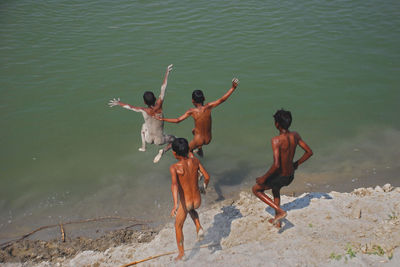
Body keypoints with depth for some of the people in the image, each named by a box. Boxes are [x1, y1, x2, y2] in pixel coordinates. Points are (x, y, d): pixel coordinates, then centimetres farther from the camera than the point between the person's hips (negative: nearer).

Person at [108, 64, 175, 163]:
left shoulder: (144, 111, -22)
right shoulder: (159, 106, -23)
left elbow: (130, 107, -7)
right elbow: (163, 88, -19)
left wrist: (119, 103, 9)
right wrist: (167, 73, -15)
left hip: (149, 139, 2)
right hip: (159, 140, -2)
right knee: (173, 139, 26)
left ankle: (143, 147, 38)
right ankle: (163, 151, -2)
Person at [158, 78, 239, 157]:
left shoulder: (192, 111, -18)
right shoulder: (208, 107, -15)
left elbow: (177, 120, -16)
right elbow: (222, 100, -15)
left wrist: (162, 119, -4)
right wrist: (233, 88, -11)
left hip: (198, 140, -4)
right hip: (208, 139, 4)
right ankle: (200, 149, 45)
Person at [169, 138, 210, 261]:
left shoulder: (174, 167, -19)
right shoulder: (195, 161, -8)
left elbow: (174, 185, -35)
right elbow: (207, 176, 0)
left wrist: (175, 205, -46)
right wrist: (205, 185, 24)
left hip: (185, 203, -4)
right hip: (197, 201, 4)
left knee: (178, 226, 25)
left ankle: (181, 253, 36)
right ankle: (199, 228, 17)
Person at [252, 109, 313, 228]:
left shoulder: (276, 140, -28)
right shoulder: (295, 136, -6)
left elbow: (276, 165, -34)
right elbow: (309, 152, 3)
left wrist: (264, 178, -20)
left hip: (280, 177, -7)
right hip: (291, 176, 7)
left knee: (256, 189, 18)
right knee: (275, 189, 36)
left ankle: (280, 211, 8)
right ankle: (277, 221, 44)